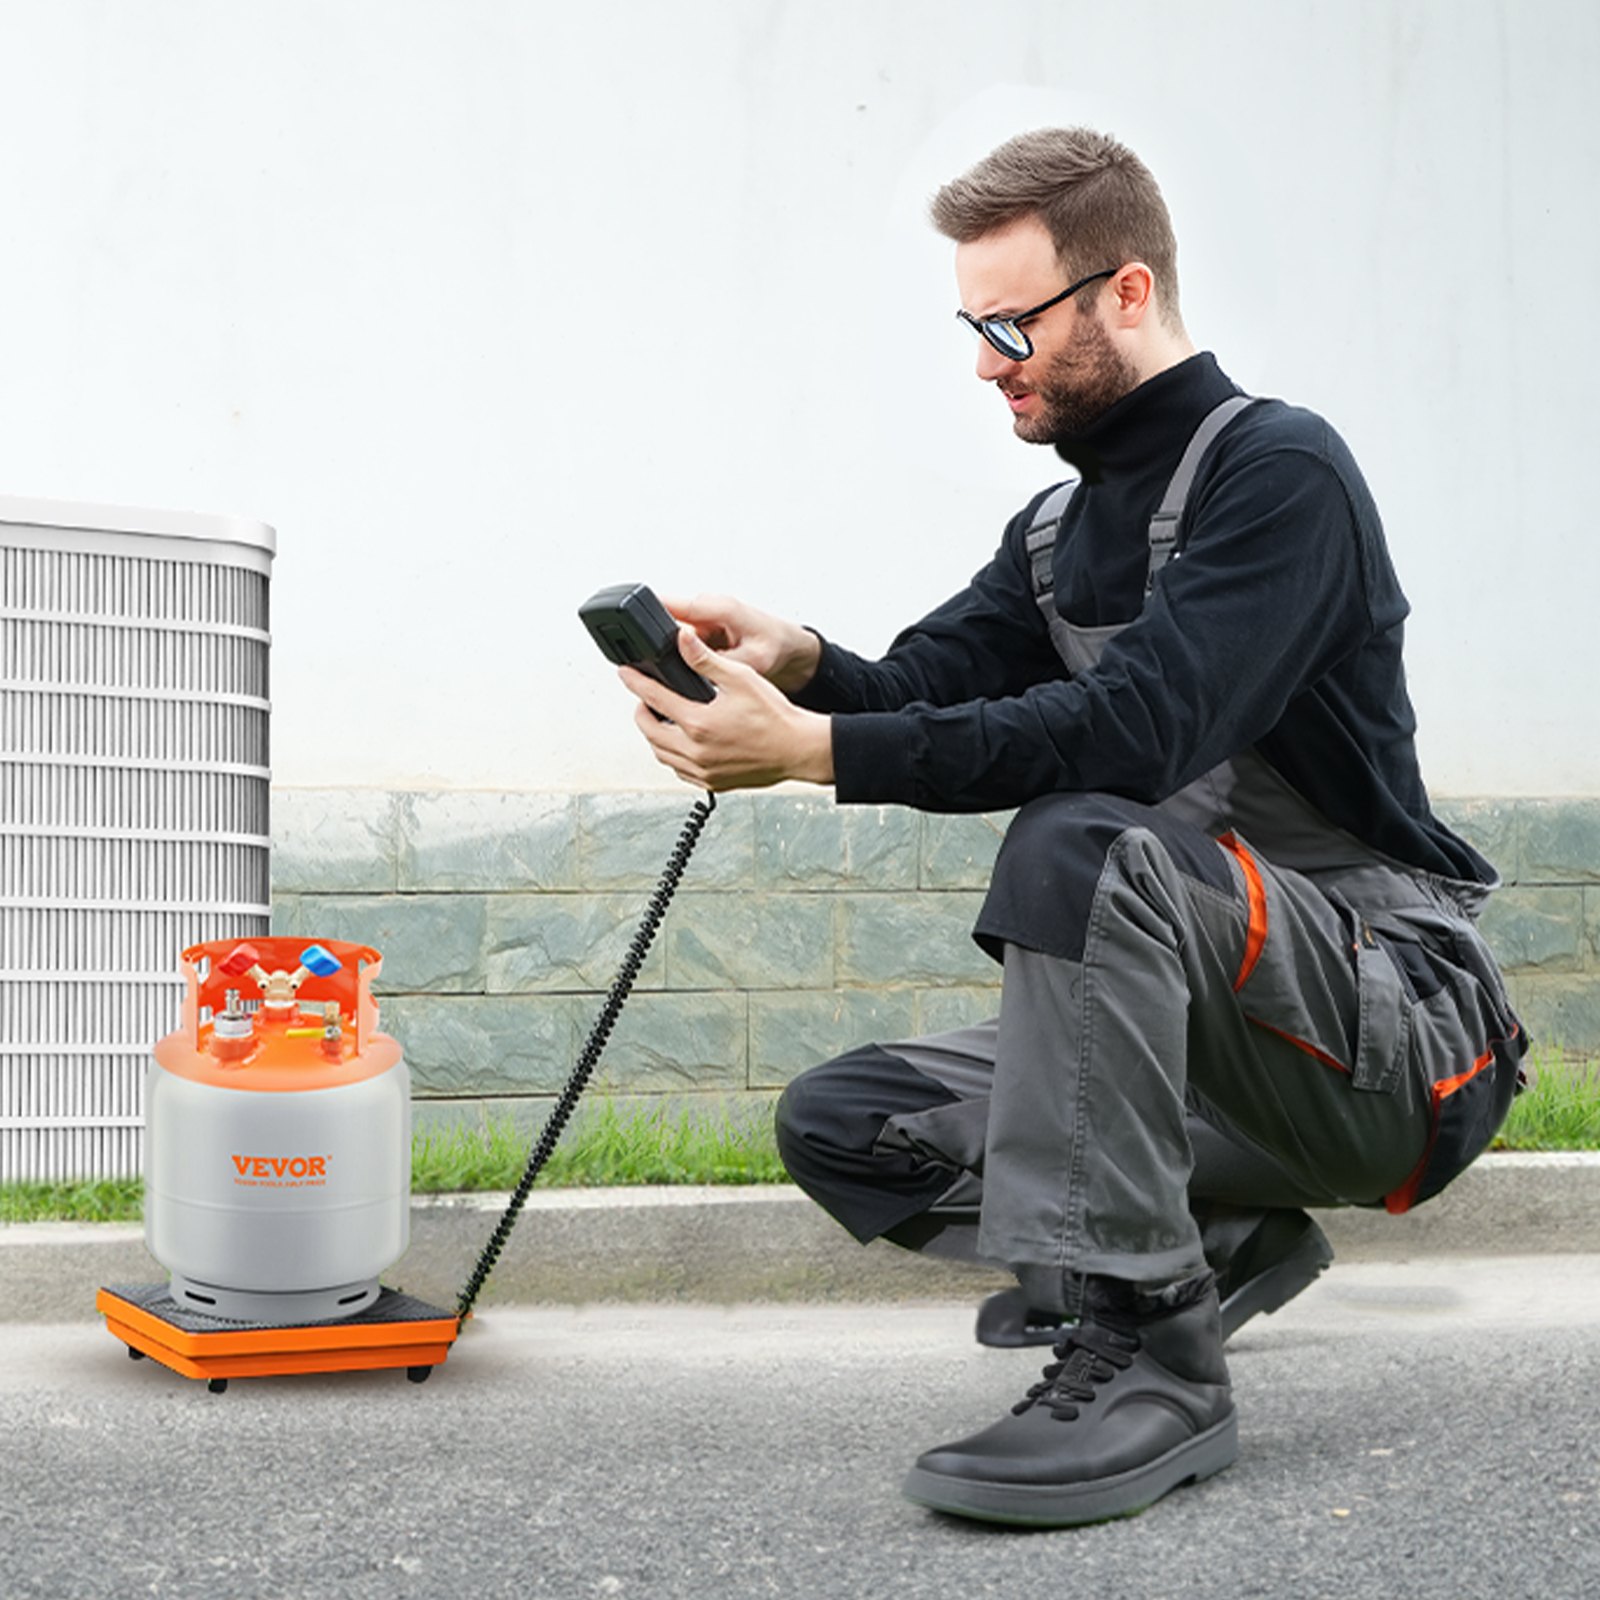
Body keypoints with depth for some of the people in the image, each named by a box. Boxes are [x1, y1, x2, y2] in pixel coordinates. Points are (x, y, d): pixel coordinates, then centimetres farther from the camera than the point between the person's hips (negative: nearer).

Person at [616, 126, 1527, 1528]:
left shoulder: (1277, 470, -13)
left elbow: (1136, 729, -29)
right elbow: (927, 689, 2)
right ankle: (1219, 1233, 6)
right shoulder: (1060, 529, 15)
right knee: (841, 1126, 1)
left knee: (1078, 843, -35)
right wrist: (804, 665, -22)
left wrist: (813, 748, -33)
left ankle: (1147, 1349, -29)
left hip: (1393, 1014, -8)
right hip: (1234, 1048, 9)